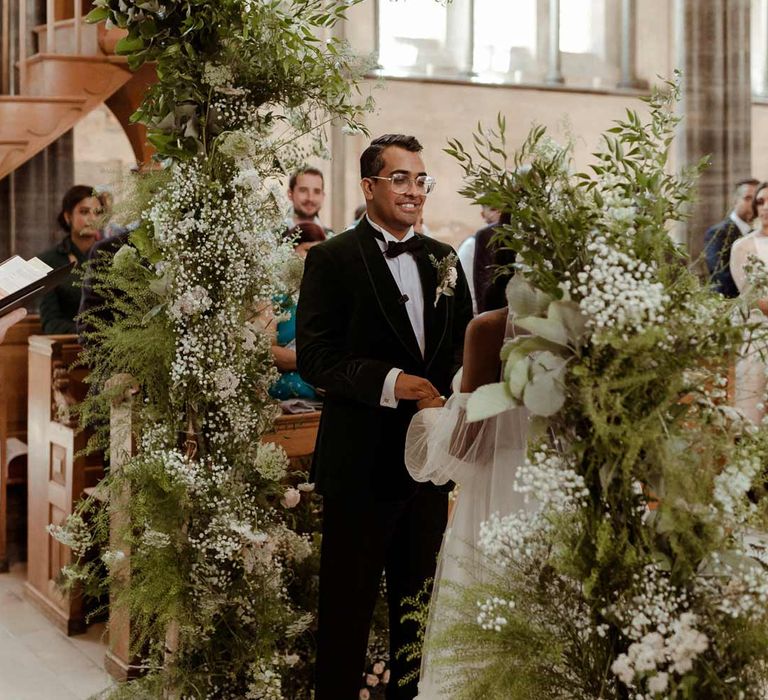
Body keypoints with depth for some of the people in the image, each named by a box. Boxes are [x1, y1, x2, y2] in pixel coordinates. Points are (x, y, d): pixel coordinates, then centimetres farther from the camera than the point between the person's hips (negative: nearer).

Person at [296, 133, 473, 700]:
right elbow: (314, 357, -13)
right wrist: (389, 382, -24)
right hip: (361, 459, -5)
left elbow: (465, 349, 13)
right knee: (347, 605, 5)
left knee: (420, 600, 17)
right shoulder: (333, 259, -5)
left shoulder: (445, 260, 11)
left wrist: (449, 400, -7)